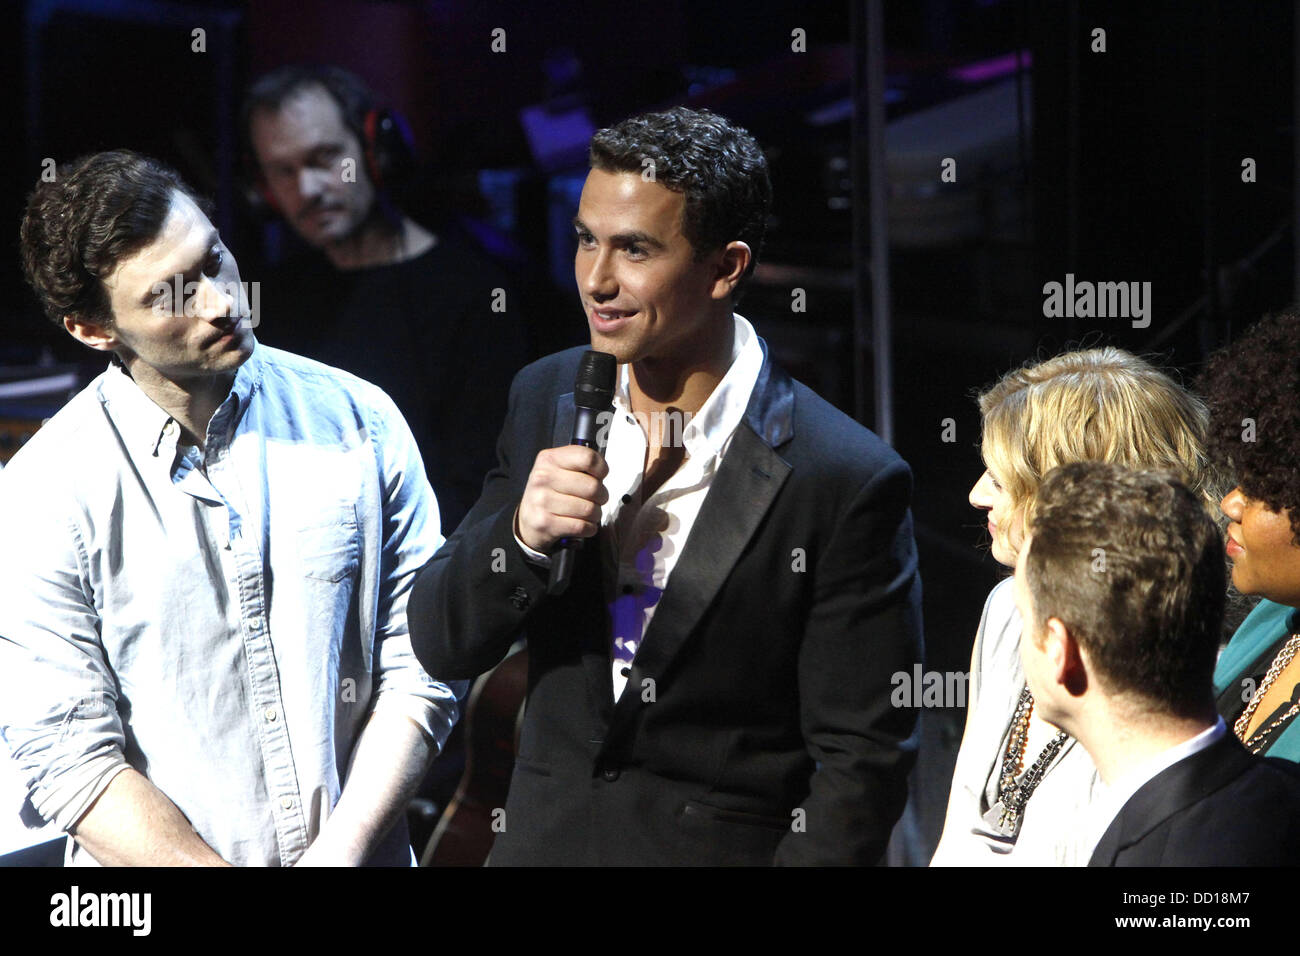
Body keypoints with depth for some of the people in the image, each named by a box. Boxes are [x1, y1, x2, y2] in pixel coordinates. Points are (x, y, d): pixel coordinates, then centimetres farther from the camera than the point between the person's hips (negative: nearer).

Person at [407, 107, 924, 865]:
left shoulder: (846, 481, -17)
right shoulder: (547, 400, 0)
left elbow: (862, 759, -13)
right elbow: (441, 646, 1)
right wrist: (520, 537, -17)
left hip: (724, 846, -4)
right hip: (543, 838, 5)